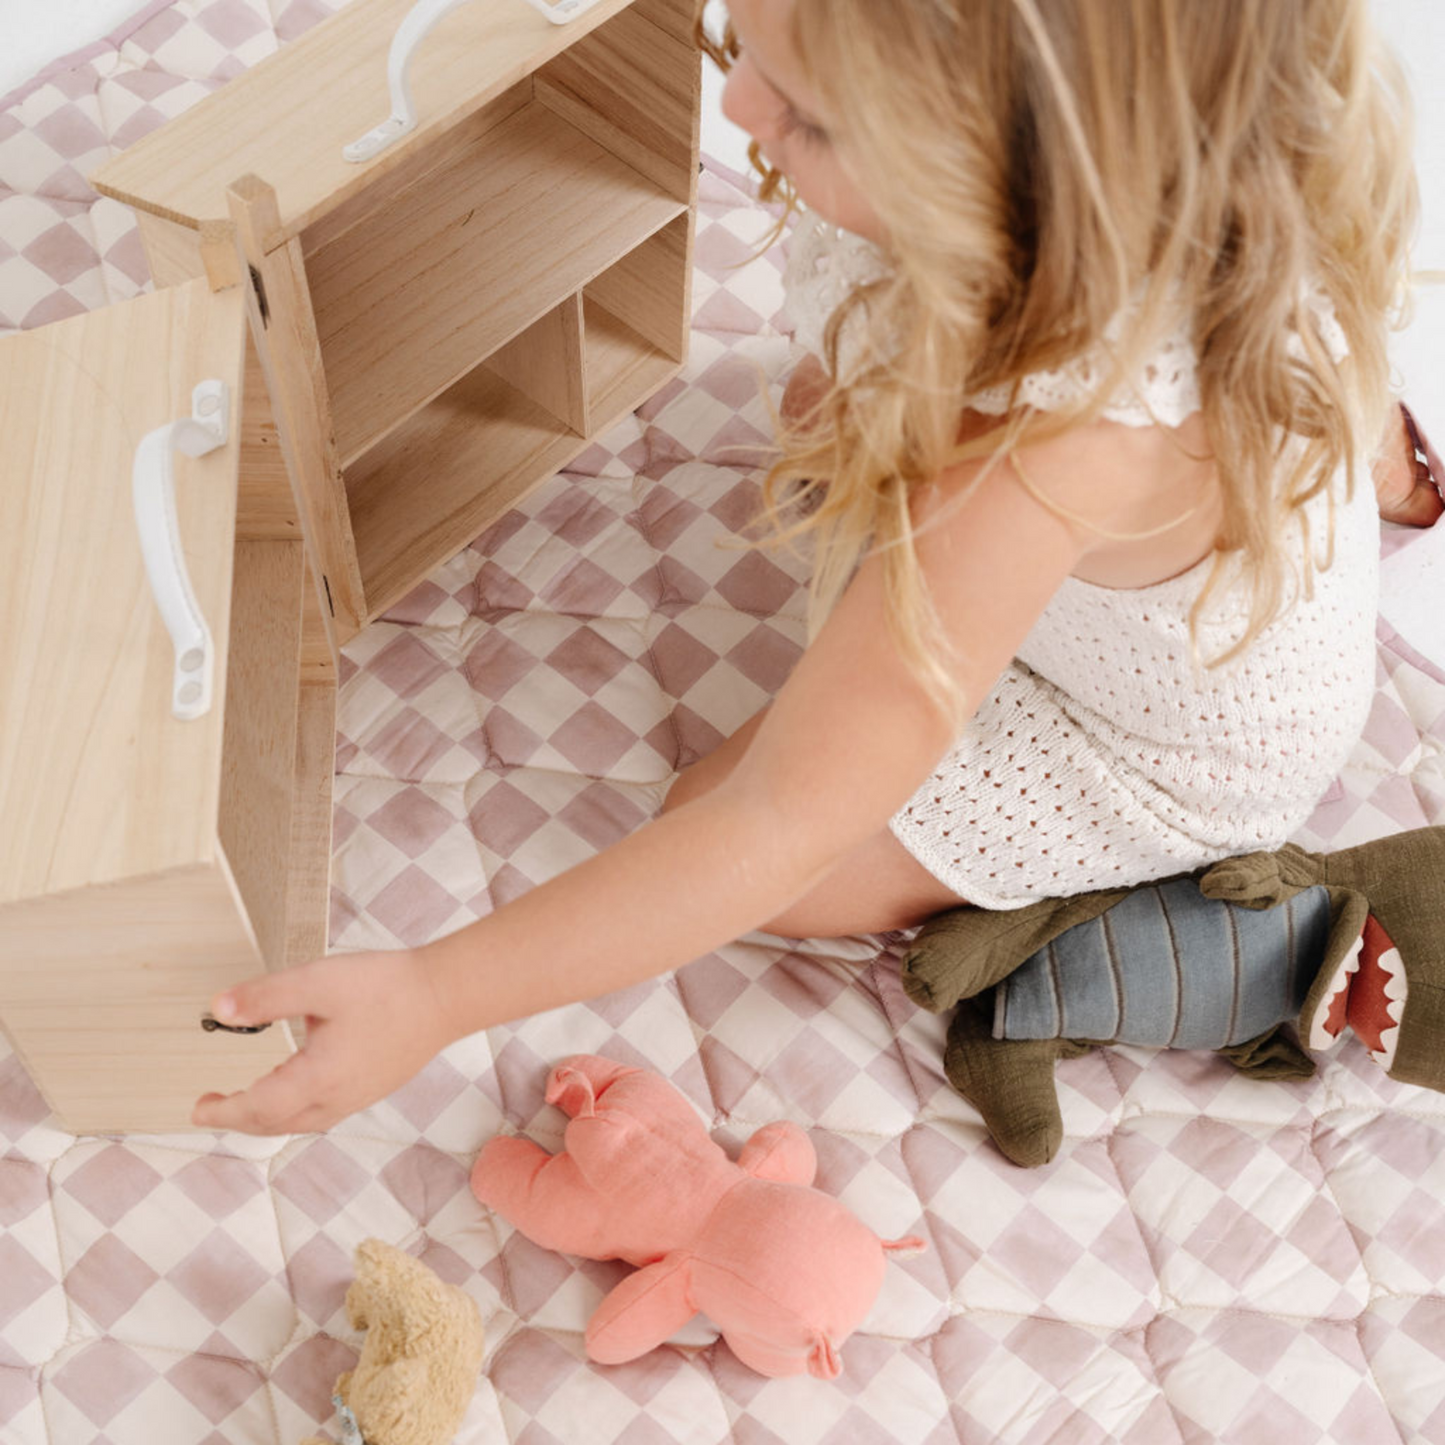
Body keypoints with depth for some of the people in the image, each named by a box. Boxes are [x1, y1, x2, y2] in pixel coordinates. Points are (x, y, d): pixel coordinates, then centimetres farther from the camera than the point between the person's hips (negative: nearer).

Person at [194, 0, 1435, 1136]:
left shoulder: (1048, 446, -46)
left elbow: (773, 832, -42)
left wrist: (432, 997, -39)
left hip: (1156, 767, -6)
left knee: (744, 846, -8)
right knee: (830, 412, 22)